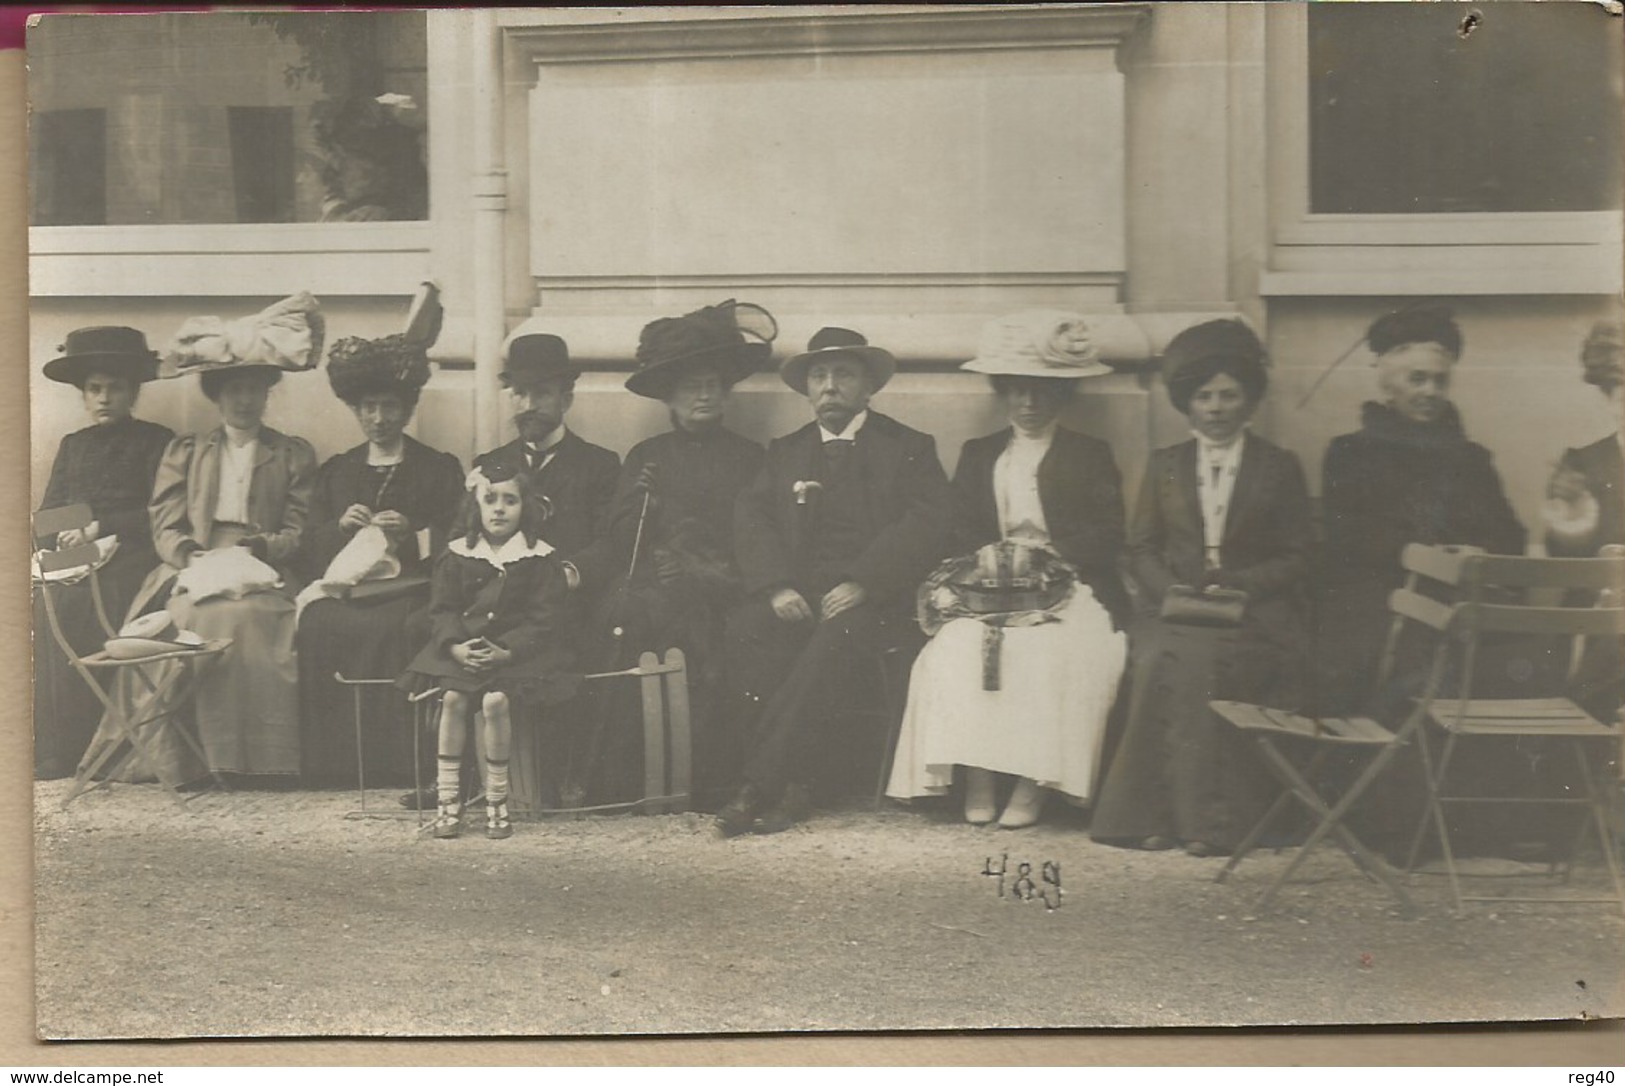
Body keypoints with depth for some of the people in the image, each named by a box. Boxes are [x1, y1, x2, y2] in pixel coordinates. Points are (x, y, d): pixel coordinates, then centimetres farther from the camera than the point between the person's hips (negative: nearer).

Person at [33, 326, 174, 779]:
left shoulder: (156, 440, 10)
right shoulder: (72, 445, 25)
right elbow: (48, 515, 18)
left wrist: (99, 529, -8)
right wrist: (67, 535, -3)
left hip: (127, 561, -4)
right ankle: (58, 759, -13)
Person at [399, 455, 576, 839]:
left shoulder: (540, 559, 0)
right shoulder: (458, 555, 8)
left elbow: (544, 619, -5)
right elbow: (442, 609, 6)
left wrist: (507, 651, -18)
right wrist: (455, 646, -14)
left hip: (516, 651, -3)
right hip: (462, 648, 3)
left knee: (495, 700, -27)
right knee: (452, 697, -23)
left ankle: (497, 799, -12)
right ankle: (447, 799, -12)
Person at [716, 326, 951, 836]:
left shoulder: (908, 449, 12)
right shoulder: (784, 452, 23)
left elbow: (926, 526, -3)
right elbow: (750, 521, 9)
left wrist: (862, 584, -18)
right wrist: (777, 586, -12)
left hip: (871, 602, -3)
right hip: (795, 597, 3)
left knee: (837, 637, -35)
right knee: (744, 630, -29)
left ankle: (759, 784, -32)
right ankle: (792, 781, -24)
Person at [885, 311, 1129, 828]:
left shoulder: (1091, 456, 13)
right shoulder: (977, 455, 22)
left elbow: (1109, 537, 1)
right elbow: (961, 533, 12)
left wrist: (1042, 550, -13)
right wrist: (988, 554, -11)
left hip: (1068, 591, -2)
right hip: (991, 590, 2)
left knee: (1050, 655, -33)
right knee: (958, 650, -28)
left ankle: (1033, 782, -29)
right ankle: (976, 778, -27)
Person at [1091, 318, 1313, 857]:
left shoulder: (1279, 468, 12)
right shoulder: (1164, 465, 18)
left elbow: (1294, 556, 6)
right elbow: (1141, 548, 13)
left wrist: (1238, 588, -11)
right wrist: (1171, 590, -8)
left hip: (1254, 614, -2)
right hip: (1175, 609, 2)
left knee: (1198, 658, -33)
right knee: (1160, 658, -31)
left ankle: (1212, 817, -28)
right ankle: (1153, 812, -26)